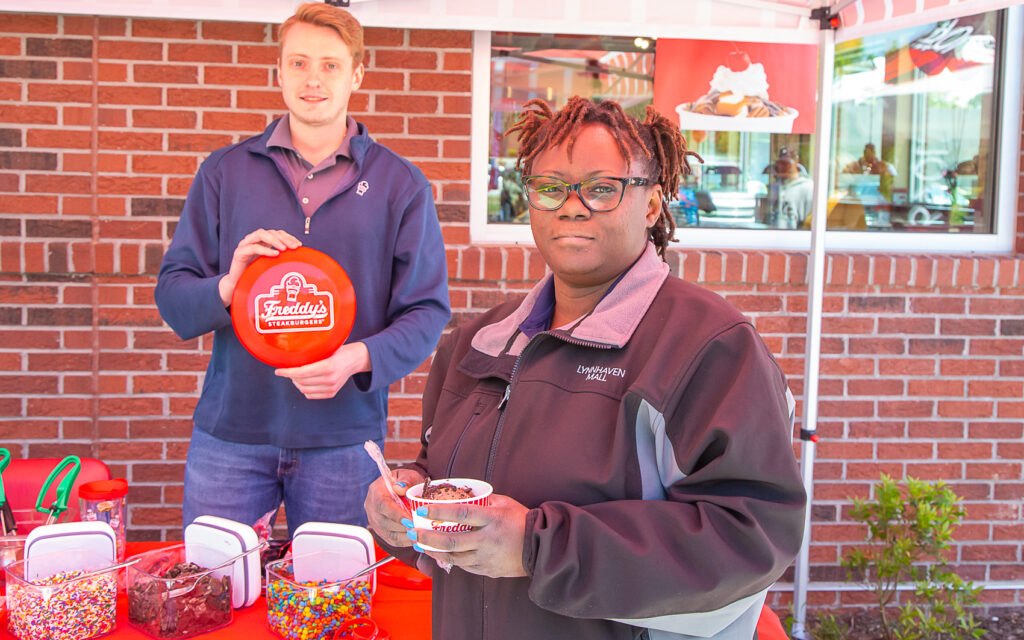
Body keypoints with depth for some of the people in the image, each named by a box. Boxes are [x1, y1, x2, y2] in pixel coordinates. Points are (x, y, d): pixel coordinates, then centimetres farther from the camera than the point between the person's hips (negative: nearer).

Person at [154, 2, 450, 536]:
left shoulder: (400, 185, 4)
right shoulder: (225, 171, 8)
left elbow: (426, 311, 0)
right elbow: (172, 296, 6)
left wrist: (359, 358, -18)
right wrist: (227, 287, -16)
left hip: (342, 437, -1)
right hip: (230, 432, 1)